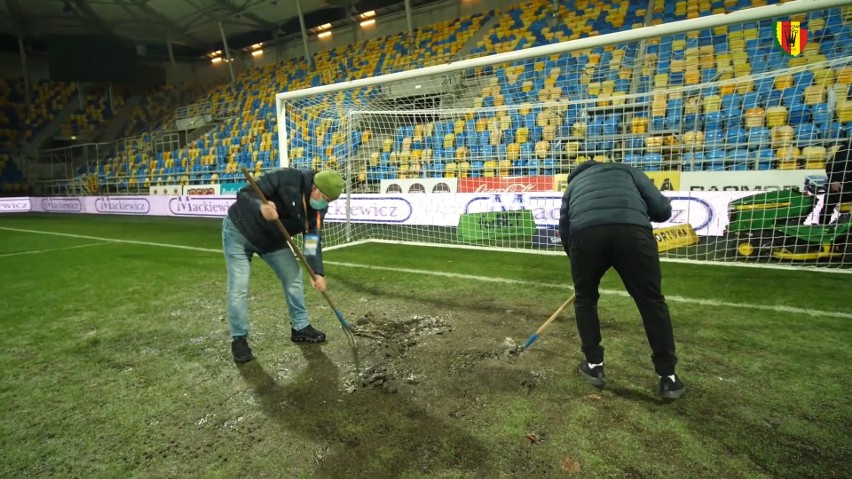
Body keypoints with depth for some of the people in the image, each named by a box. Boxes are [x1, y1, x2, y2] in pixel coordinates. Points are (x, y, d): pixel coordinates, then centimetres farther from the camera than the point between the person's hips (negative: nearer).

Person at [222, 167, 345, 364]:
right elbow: (244, 194, -31)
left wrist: (317, 272, -26)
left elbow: (313, 240, -14)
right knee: (239, 288, -7)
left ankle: (300, 328, 18)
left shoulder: (319, 208, -12)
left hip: (272, 239, 6)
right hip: (239, 231, -6)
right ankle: (239, 339, 10)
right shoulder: (286, 179, -32)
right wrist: (260, 208, -53)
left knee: (294, 276, 3)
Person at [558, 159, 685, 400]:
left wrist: (577, 260, 43)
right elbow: (662, 209, 22)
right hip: (632, 230, 0)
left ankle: (594, 366, 28)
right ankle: (668, 377, 23)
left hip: (585, 233, 1)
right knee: (652, 302, 16)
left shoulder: (573, 184, 37)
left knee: (585, 300, 24)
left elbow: (564, 230, 32)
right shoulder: (627, 170, 34)